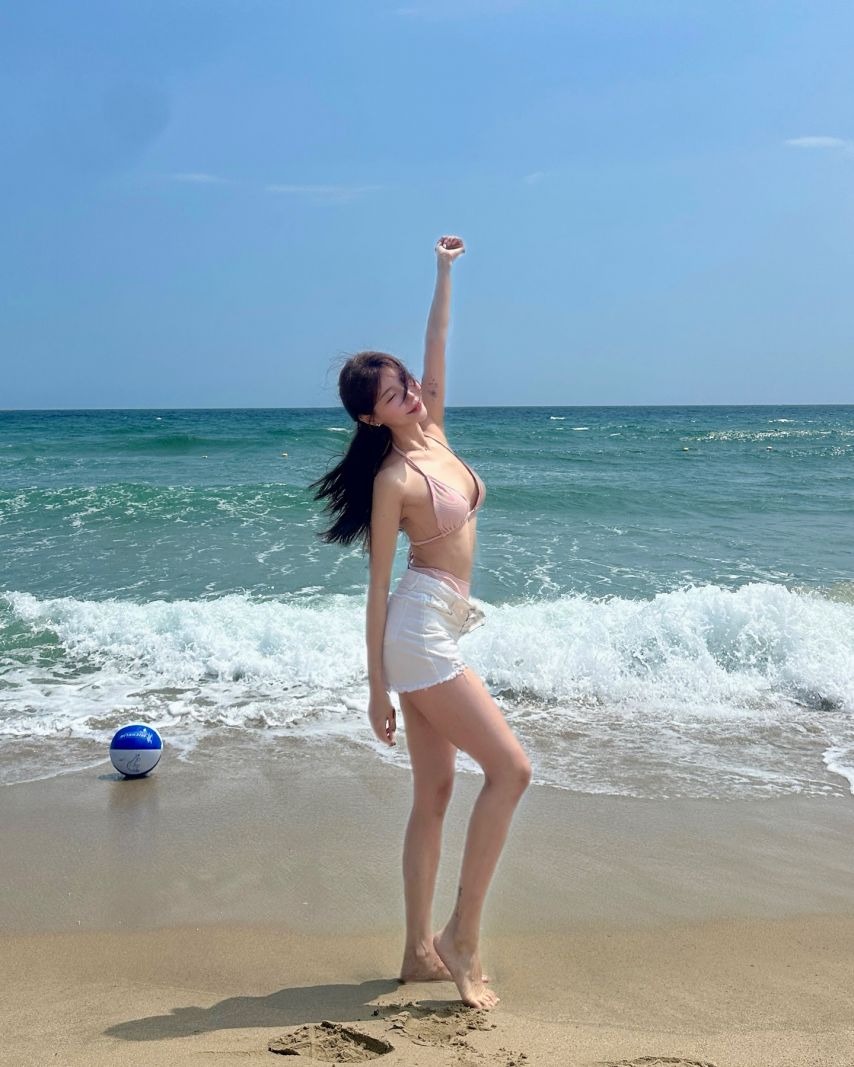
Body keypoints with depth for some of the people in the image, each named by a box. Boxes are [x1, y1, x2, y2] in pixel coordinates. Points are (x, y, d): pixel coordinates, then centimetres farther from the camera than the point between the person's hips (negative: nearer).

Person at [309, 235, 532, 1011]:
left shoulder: (435, 434, 7)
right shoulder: (394, 480, -13)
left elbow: (437, 350, 14)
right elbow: (377, 586, -11)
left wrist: (444, 274, 12)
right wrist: (377, 685, -10)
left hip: (439, 631, 9)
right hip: (417, 632, -9)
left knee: (433, 794, 9)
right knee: (510, 768, -9)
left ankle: (421, 952, 17)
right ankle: (463, 934, -2)